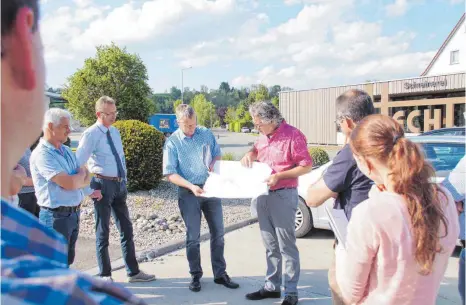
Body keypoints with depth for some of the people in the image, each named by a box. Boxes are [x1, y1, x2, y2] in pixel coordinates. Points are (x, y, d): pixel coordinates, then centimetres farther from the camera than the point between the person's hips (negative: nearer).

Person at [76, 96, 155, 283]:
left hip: (119, 184, 7)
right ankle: (105, 275, 22)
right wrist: (91, 189, -16)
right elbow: (78, 164, -16)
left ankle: (133, 272, 23)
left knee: (126, 229, 11)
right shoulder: (91, 134, -12)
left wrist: (124, 181, 12)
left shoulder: (115, 132, 10)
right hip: (103, 185, -7)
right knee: (103, 231, 7)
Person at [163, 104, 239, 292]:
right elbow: (170, 174, -10)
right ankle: (195, 276, 22)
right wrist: (191, 186, -23)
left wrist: (214, 163, -9)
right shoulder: (172, 142, -7)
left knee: (218, 233, 8)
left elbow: (218, 154, 15)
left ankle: (220, 274, 22)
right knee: (193, 237, 5)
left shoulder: (207, 134, 3)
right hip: (189, 193, -3)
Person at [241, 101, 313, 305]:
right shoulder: (263, 136, 8)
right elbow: (256, 149, 26)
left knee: (286, 246, 2)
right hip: (263, 195, 7)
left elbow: (306, 166, -14)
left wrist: (279, 176, -21)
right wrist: (250, 155, 3)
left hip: (283, 196, -7)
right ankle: (272, 286, 27)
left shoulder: (293, 135, -14)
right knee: (270, 246, 15)